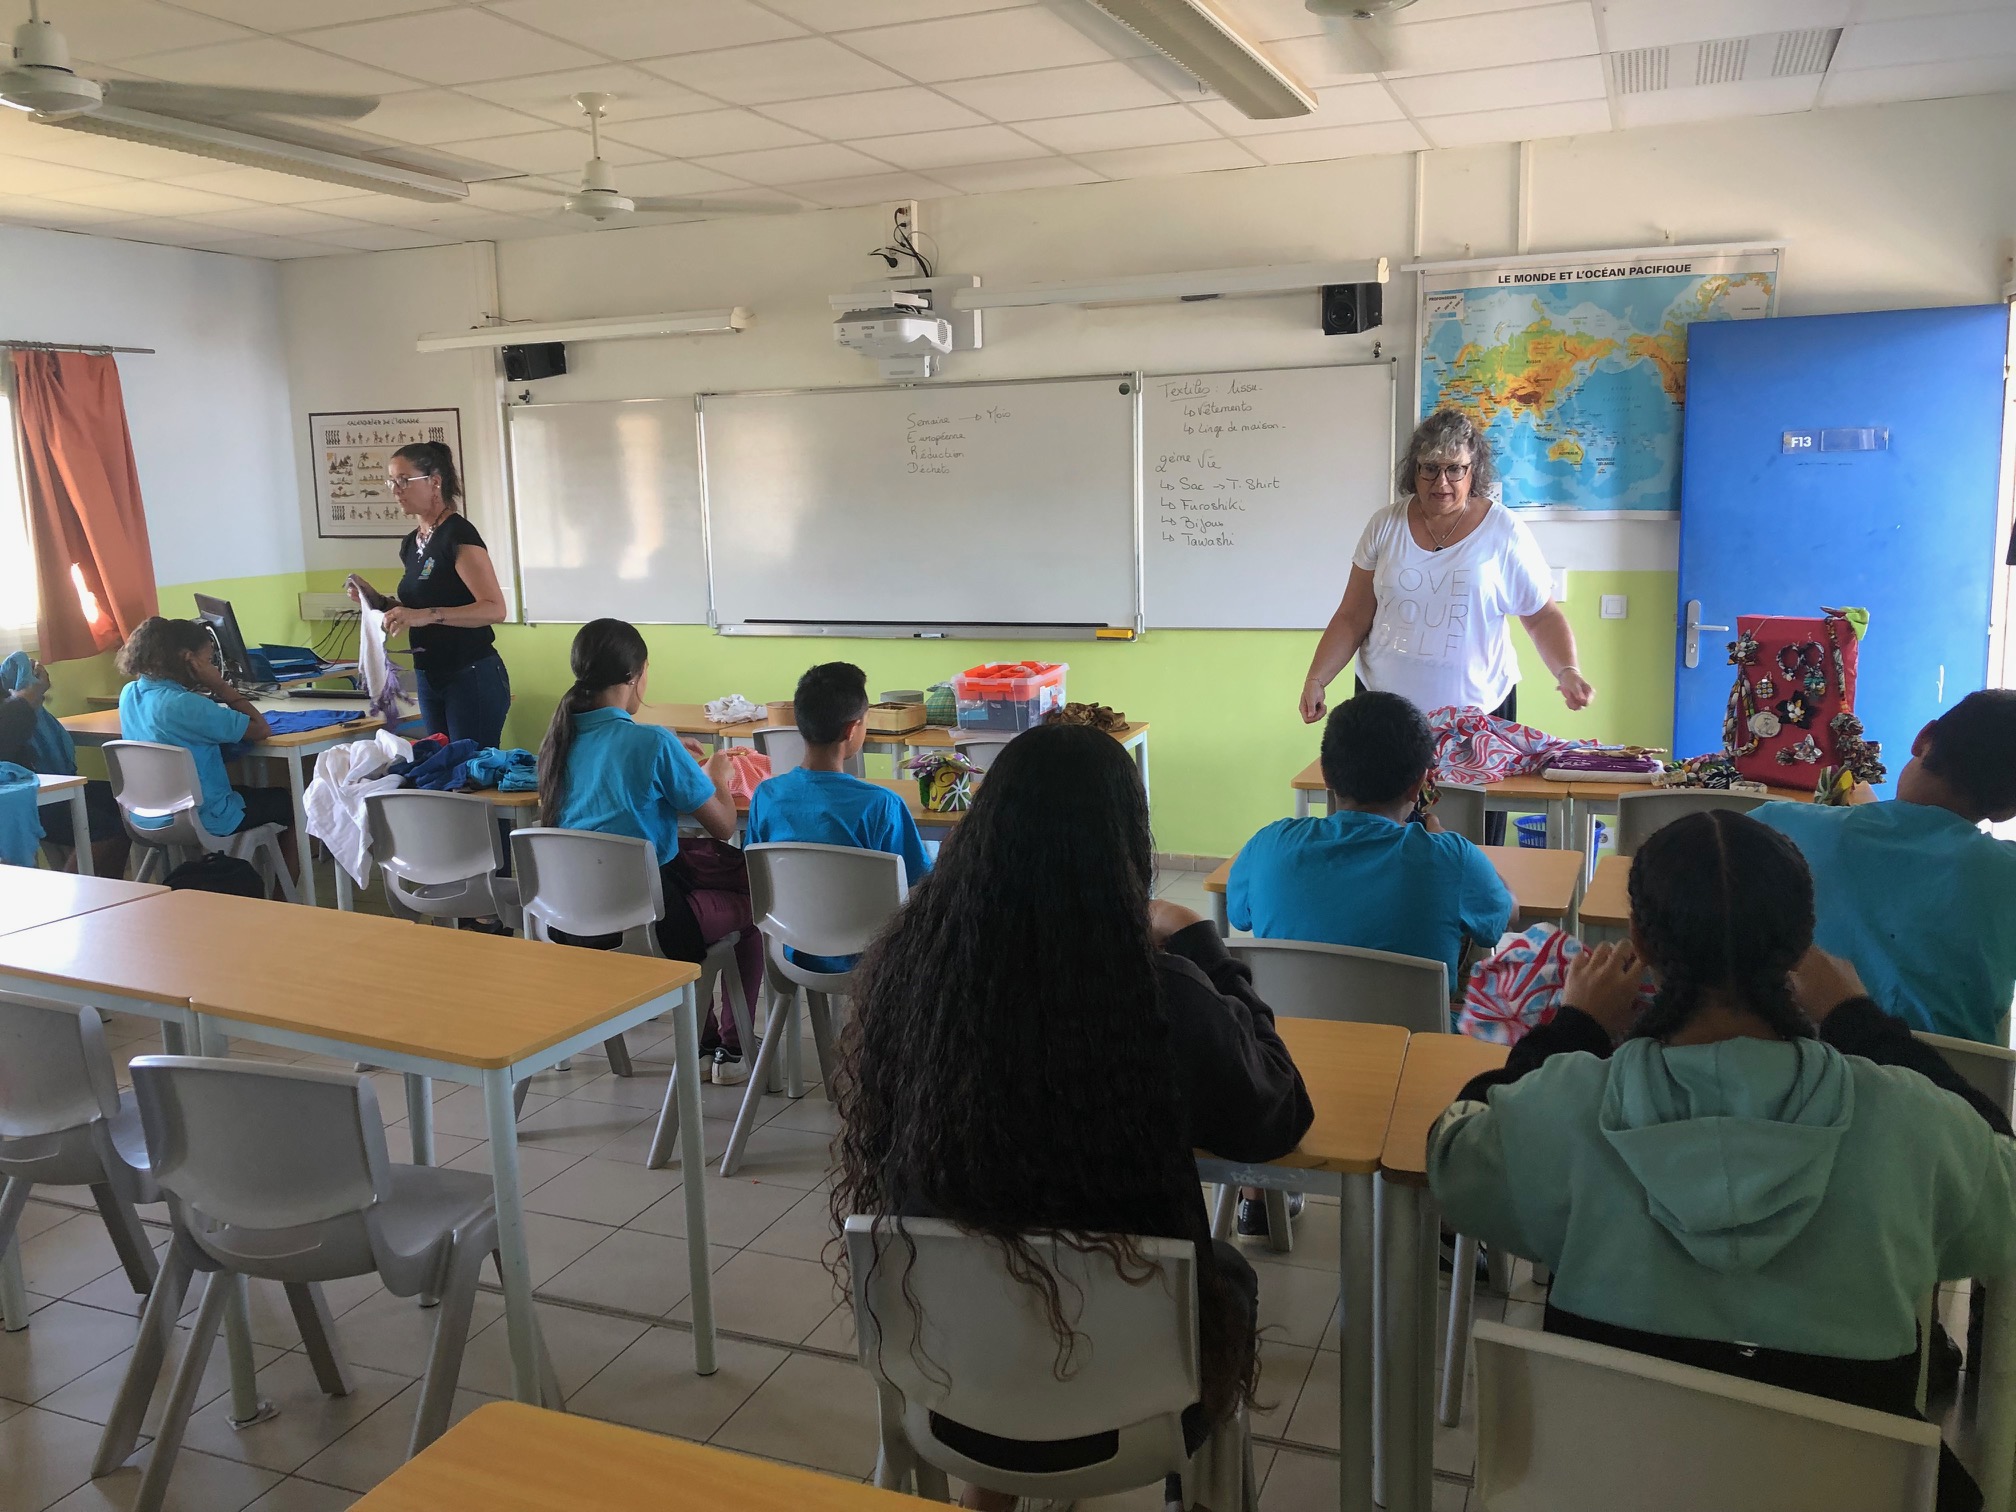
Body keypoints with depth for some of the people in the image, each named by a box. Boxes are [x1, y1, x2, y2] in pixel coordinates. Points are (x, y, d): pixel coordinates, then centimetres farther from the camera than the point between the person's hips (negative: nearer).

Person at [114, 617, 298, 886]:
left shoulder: (129, 694, -2)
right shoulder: (184, 705, -27)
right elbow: (261, 729, -23)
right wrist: (220, 686, -16)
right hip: (202, 821, -8)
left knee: (245, 790, 34)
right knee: (290, 803, 17)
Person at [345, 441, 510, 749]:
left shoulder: (458, 534, -14)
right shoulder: (411, 544, 11)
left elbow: (494, 608, -23)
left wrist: (427, 615, -32)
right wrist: (379, 601, 6)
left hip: (473, 677, -8)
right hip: (429, 678, 9)